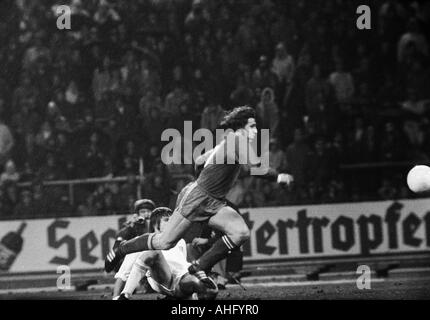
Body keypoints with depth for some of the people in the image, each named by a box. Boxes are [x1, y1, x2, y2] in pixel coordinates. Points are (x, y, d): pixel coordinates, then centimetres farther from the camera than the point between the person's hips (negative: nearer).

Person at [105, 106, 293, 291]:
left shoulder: (228, 142, 11)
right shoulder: (235, 139, -17)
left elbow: (199, 161, 22)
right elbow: (253, 165, -33)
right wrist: (277, 177, -28)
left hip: (214, 204, 9)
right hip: (196, 198, -9)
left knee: (241, 233, -14)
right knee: (165, 242, -1)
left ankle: (200, 268, -5)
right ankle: (120, 250, 22)